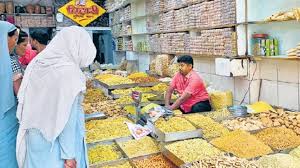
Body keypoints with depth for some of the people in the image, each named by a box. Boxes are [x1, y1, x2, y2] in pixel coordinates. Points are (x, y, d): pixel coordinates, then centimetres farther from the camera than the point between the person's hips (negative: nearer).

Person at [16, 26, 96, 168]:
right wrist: (69, 155, -15)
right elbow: (67, 119, -22)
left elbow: (24, 101, 6)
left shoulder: (37, 63, -1)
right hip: (57, 143, -6)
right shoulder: (68, 72, -23)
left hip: (34, 137, 7)